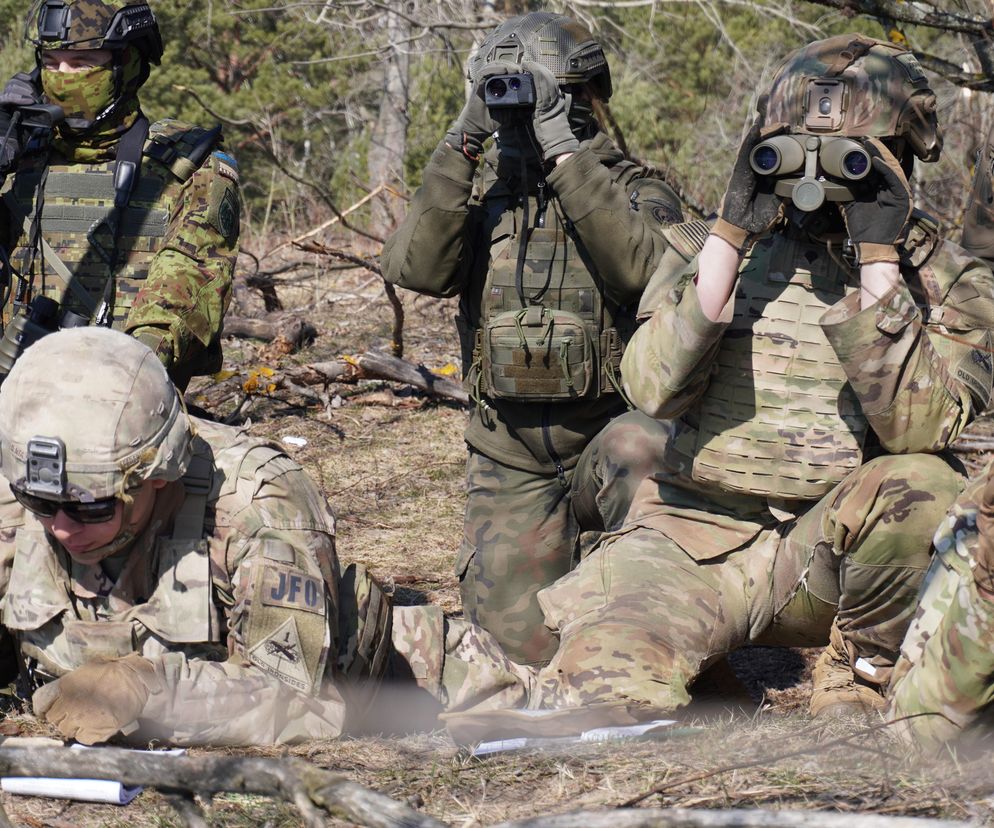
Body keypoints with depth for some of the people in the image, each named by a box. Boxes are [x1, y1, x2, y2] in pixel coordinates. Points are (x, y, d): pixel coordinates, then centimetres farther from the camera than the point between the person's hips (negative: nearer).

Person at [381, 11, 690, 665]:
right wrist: (461, 147, -17)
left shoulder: (636, 191, -1)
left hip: (606, 431, -3)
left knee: (636, 452, -40)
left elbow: (643, 267, -24)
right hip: (511, 460, 3)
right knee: (519, 647, -3)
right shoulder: (477, 191, 7)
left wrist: (565, 152, -25)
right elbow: (417, 269, -12)